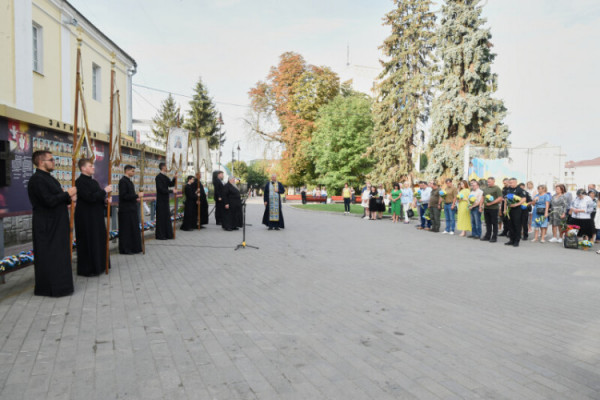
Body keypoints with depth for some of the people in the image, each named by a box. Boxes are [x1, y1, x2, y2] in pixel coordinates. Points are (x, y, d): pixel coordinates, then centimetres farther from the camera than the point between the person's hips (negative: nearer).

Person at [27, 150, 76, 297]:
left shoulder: (48, 178, 15)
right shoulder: (37, 180, -16)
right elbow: (49, 201, -24)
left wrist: (69, 198, 3)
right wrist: (67, 194, -13)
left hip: (56, 224, 10)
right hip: (46, 226, -10)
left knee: (58, 255, 15)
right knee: (48, 257, -2)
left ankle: (59, 285, 24)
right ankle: (48, 288, 7)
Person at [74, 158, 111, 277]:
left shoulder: (93, 181, 13)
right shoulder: (80, 182, -14)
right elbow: (90, 197, -24)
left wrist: (105, 200, 0)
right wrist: (105, 191, -17)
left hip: (96, 216, 9)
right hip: (86, 217, -9)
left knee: (98, 240, 14)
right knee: (88, 242, -2)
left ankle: (98, 265, 26)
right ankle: (87, 269, 9)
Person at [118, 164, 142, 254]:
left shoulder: (129, 181, 14)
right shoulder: (123, 181, -14)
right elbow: (123, 195, -21)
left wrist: (136, 199, 7)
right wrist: (136, 196, -22)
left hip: (132, 209, 9)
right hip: (126, 210, -9)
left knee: (133, 229, 13)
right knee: (126, 230, -1)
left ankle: (133, 247, 22)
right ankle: (125, 249, 8)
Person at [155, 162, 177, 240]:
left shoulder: (165, 177, 12)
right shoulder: (158, 177, -14)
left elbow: (171, 184, 12)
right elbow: (161, 189, -20)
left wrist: (174, 178, -3)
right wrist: (171, 191, -16)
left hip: (165, 200, 9)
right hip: (161, 201, -9)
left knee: (167, 217, 11)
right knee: (161, 217, -3)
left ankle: (167, 234, 18)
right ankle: (160, 235, 4)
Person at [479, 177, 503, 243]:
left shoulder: (497, 189, -6)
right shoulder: (486, 188, 15)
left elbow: (500, 198, -14)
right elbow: (482, 197, 19)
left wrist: (491, 203, -21)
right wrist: (480, 206, 12)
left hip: (493, 208, -6)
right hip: (486, 208, 6)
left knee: (494, 223, 1)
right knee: (488, 223, 12)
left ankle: (494, 237, 6)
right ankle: (487, 236, 19)